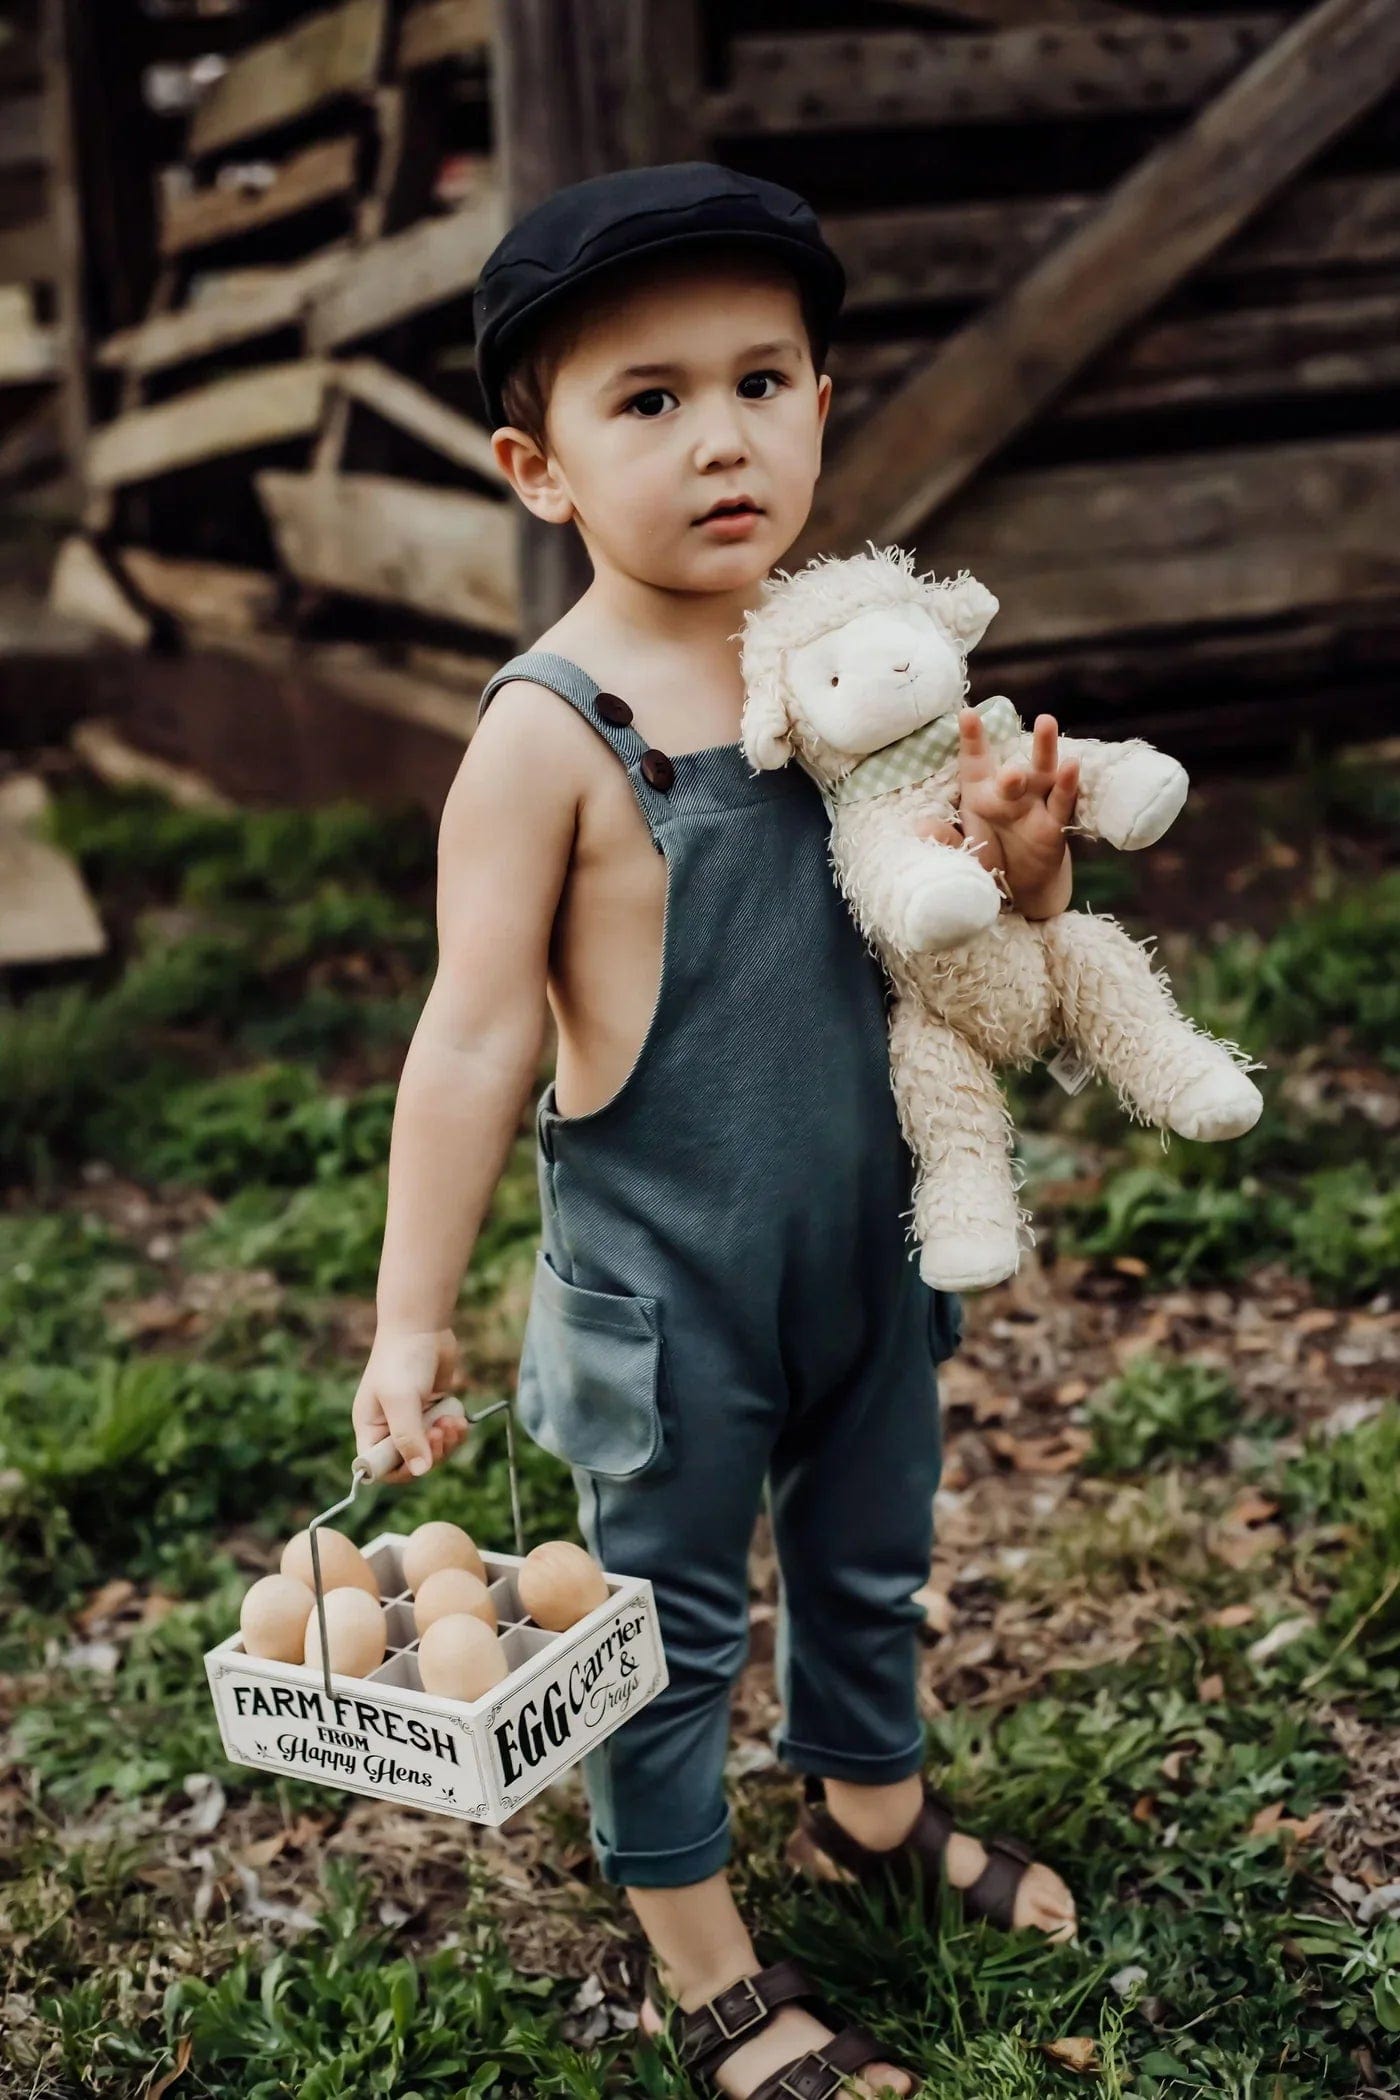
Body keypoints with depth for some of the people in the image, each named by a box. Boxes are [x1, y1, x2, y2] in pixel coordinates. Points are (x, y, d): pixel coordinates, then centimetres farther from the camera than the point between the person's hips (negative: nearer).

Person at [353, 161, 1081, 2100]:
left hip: (869, 1232, 6)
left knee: (873, 1550, 25)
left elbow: (973, 923, 7)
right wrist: (414, 1319, -15)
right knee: (671, 1617, 12)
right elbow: (476, 1031, -17)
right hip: (663, 1278, -5)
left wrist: (1025, 856, -17)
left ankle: (870, 1798, 51)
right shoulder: (555, 727, -19)